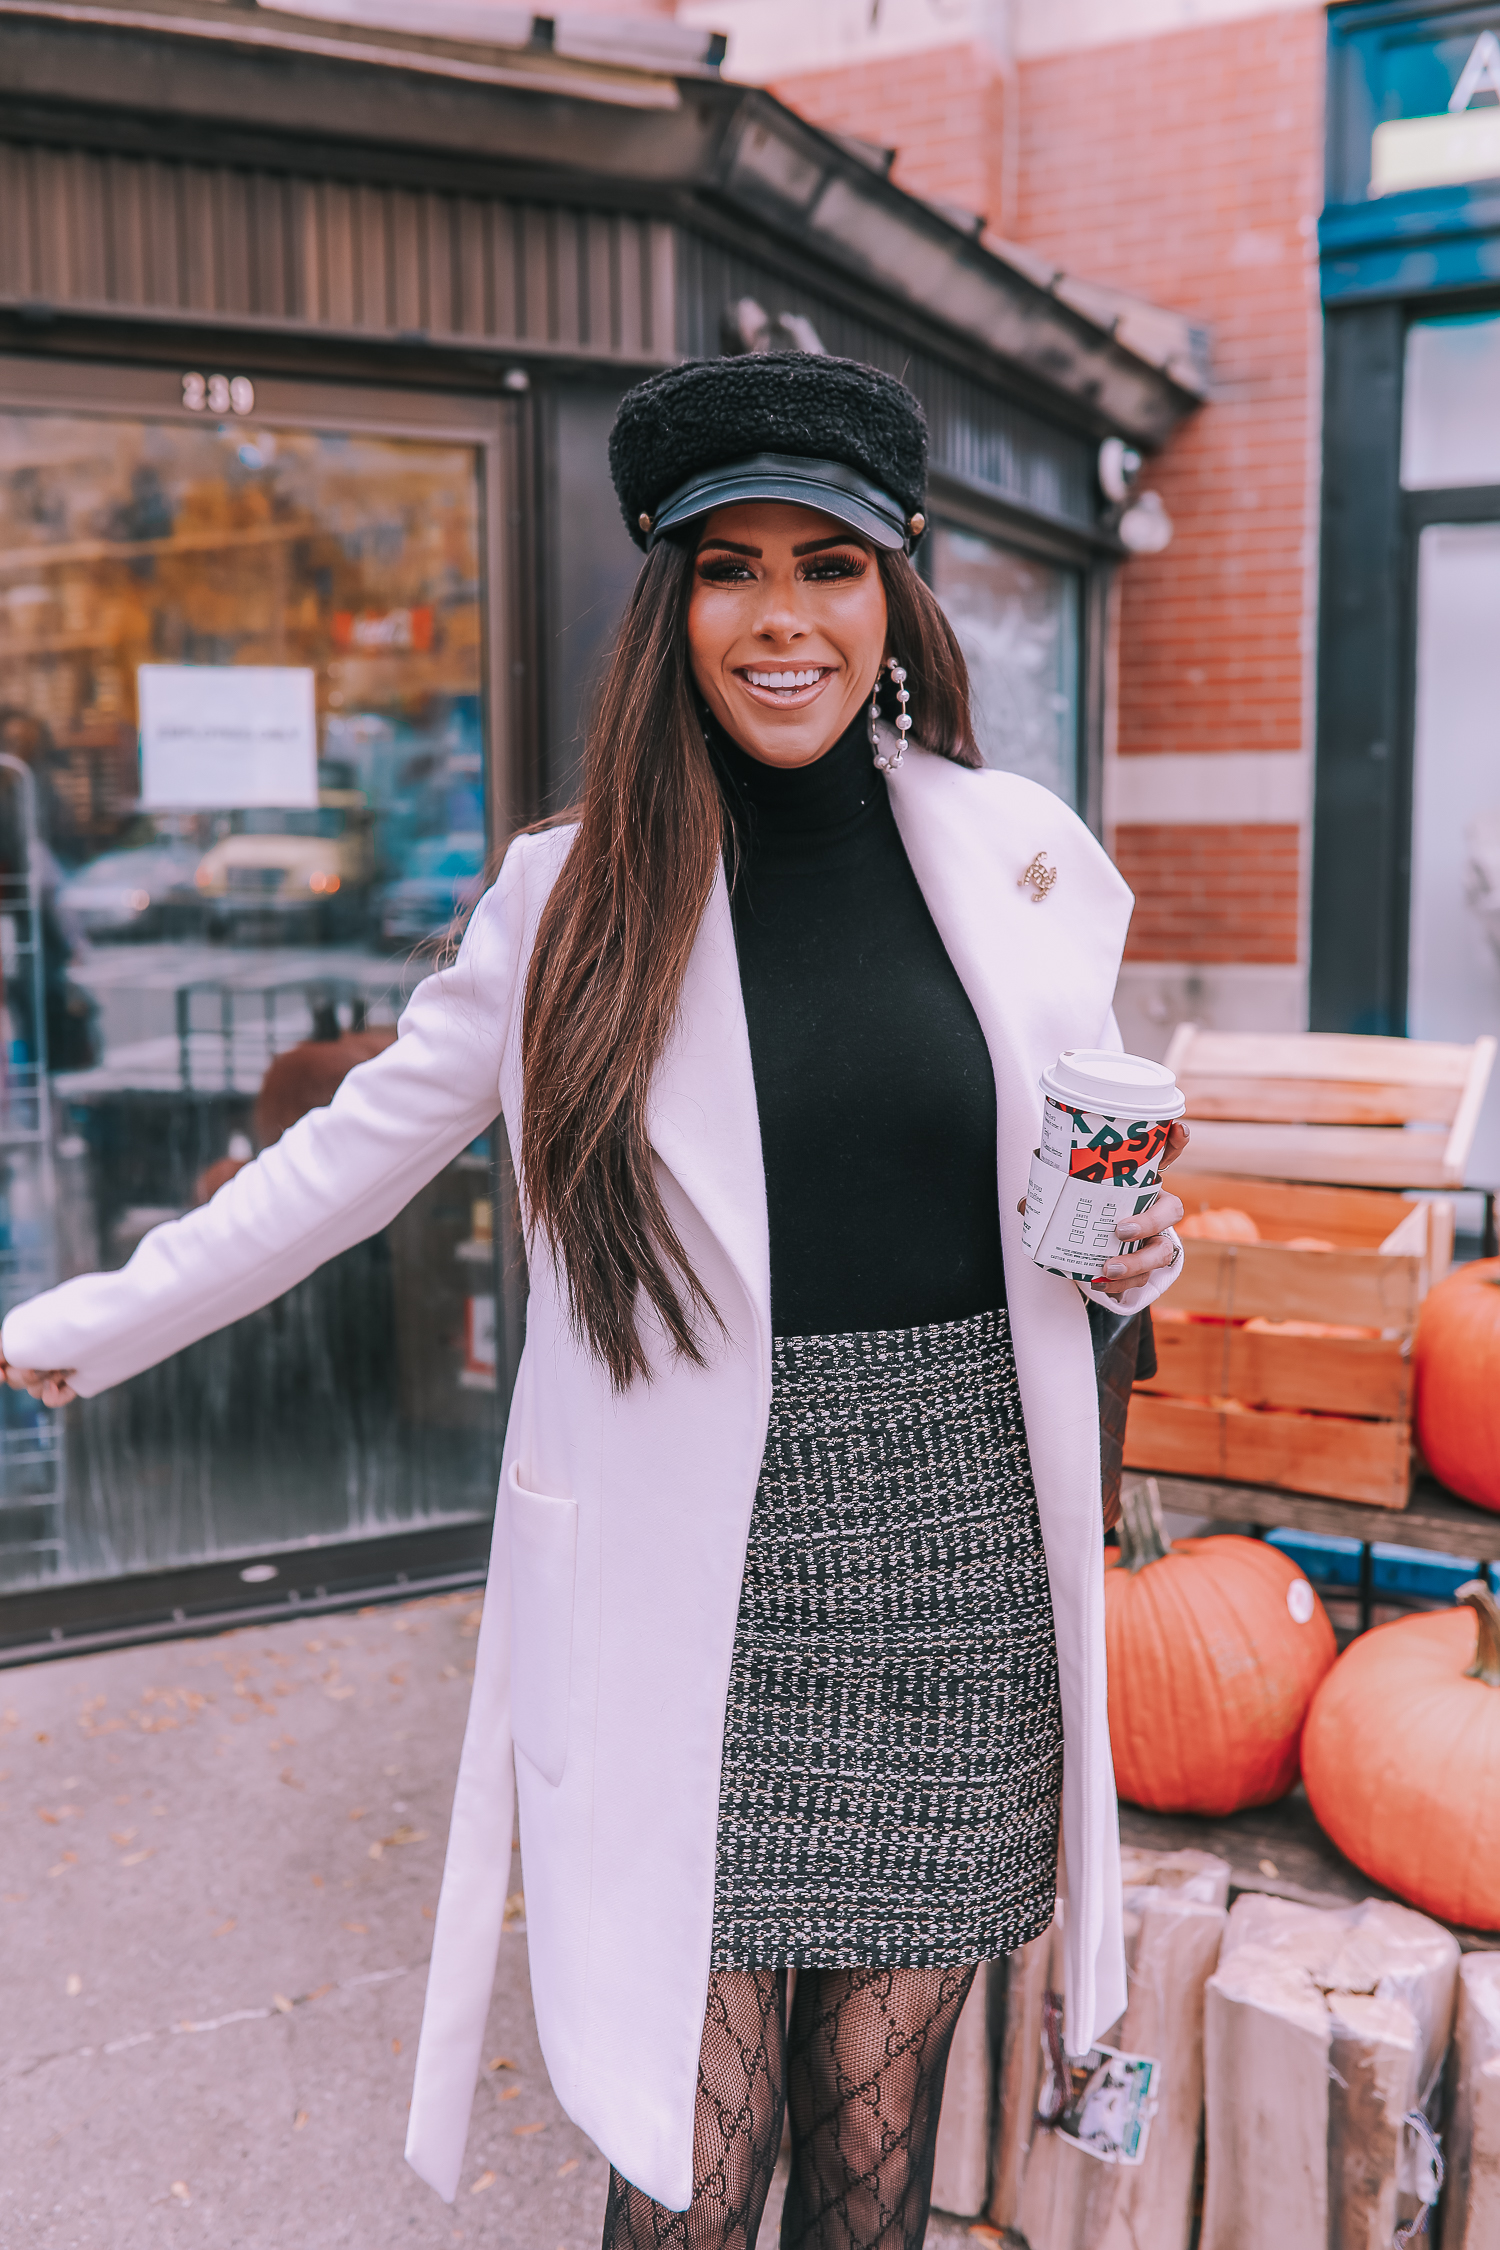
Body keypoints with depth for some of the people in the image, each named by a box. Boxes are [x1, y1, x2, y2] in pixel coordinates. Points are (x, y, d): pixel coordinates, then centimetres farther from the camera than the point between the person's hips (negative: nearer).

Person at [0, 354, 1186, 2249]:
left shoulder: (1020, 855, 3)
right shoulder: (578, 893, -1)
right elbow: (361, 1149, 8)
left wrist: (1135, 1247, -6)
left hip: (952, 1550, 2)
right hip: (690, 1577, -1)